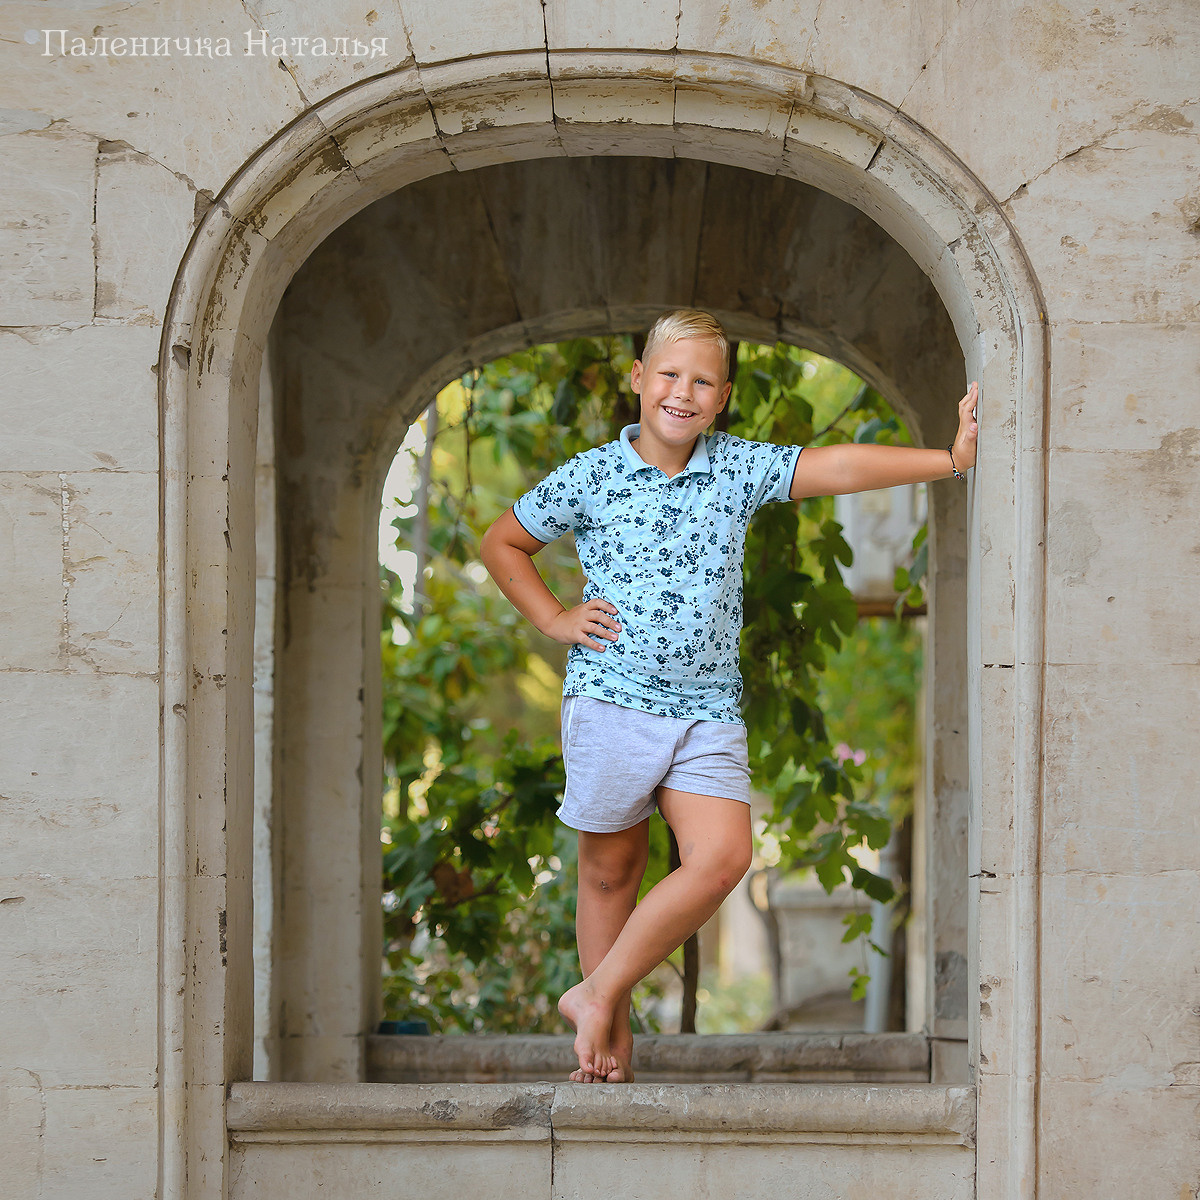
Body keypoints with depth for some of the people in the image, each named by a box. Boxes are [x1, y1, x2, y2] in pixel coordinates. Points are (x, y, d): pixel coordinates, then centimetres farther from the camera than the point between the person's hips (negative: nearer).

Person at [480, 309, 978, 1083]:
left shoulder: (740, 468, 3)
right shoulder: (591, 477, 0)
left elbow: (836, 468, -8)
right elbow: (504, 543, 12)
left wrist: (949, 460, -19)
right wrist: (554, 620, 2)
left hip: (709, 707, 2)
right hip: (613, 694, -2)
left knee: (723, 858, -14)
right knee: (611, 869, 6)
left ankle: (599, 996, 0)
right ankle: (612, 1035, 20)